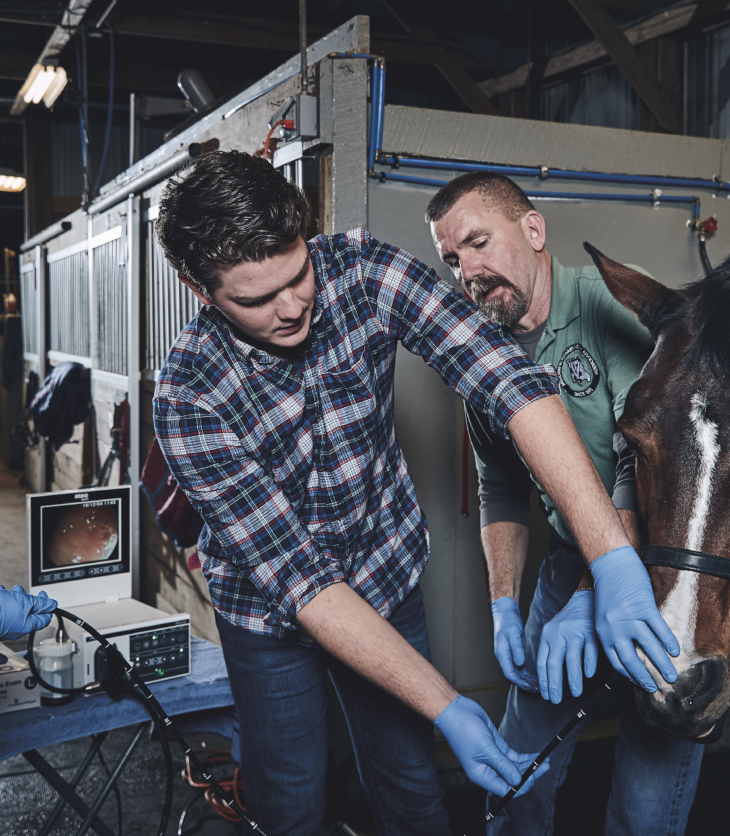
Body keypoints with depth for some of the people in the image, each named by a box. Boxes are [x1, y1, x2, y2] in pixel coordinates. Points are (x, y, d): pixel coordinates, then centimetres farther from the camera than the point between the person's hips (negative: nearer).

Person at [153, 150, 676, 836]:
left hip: (388, 577, 2)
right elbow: (297, 576, -28)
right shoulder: (187, 399, -27)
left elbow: (509, 380, -31)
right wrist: (446, 706, -32)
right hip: (271, 611, -2)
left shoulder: (359, 270, -22)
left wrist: (613, 559, -42)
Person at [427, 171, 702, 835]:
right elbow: (501, 490, 9)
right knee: (523, 759, 15)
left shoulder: (613, 301, -19)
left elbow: (644, 464, -27)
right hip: (572, 564, 6)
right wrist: (504, 602, -2)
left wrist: (591, 596, -33)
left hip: (661, 564, -5)